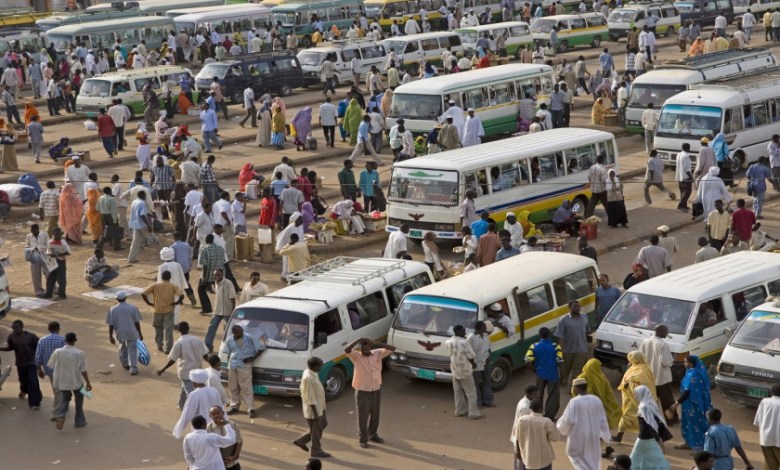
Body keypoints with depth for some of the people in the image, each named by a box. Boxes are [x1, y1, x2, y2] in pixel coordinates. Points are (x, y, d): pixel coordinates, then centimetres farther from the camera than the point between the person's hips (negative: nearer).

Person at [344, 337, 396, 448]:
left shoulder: (378, 353, -3)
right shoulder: (356, 356, -12)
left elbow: (392, 349, -13)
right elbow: (346, 350, -30)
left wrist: (375, 344, -23)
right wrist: (358, 340, -30)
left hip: (376, 390, 4)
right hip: (362, 391, -4)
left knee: (375, 415, 18)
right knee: (363, 416, 3)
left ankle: (373, 435, 36)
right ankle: (363, 440, 14)